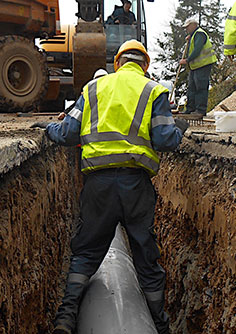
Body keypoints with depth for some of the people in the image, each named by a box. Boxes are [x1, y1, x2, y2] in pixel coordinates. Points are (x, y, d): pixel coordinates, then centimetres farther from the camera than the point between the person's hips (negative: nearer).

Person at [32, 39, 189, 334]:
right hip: (136, 182, -1)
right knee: (146, 255, 10)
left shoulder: (94, 88, 14)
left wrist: (50, 129, 30)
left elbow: (68, 134, 8)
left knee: (87, 250, 13)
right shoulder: (153, 90, 8)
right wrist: (179, 129, 19)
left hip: (97, 179, 1)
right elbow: (165, 140, -2)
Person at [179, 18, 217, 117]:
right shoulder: (193, 35, 21)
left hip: (203, 64, -10)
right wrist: (189, 40, 13)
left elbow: (197, 50, -21)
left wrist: (187, 60, -19)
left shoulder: (199, 34, -11)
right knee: (191, 88, 10)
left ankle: (201, 110, -6)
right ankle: (190, 109, 14)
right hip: (195, 66, 10)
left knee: (201, 87, -9)